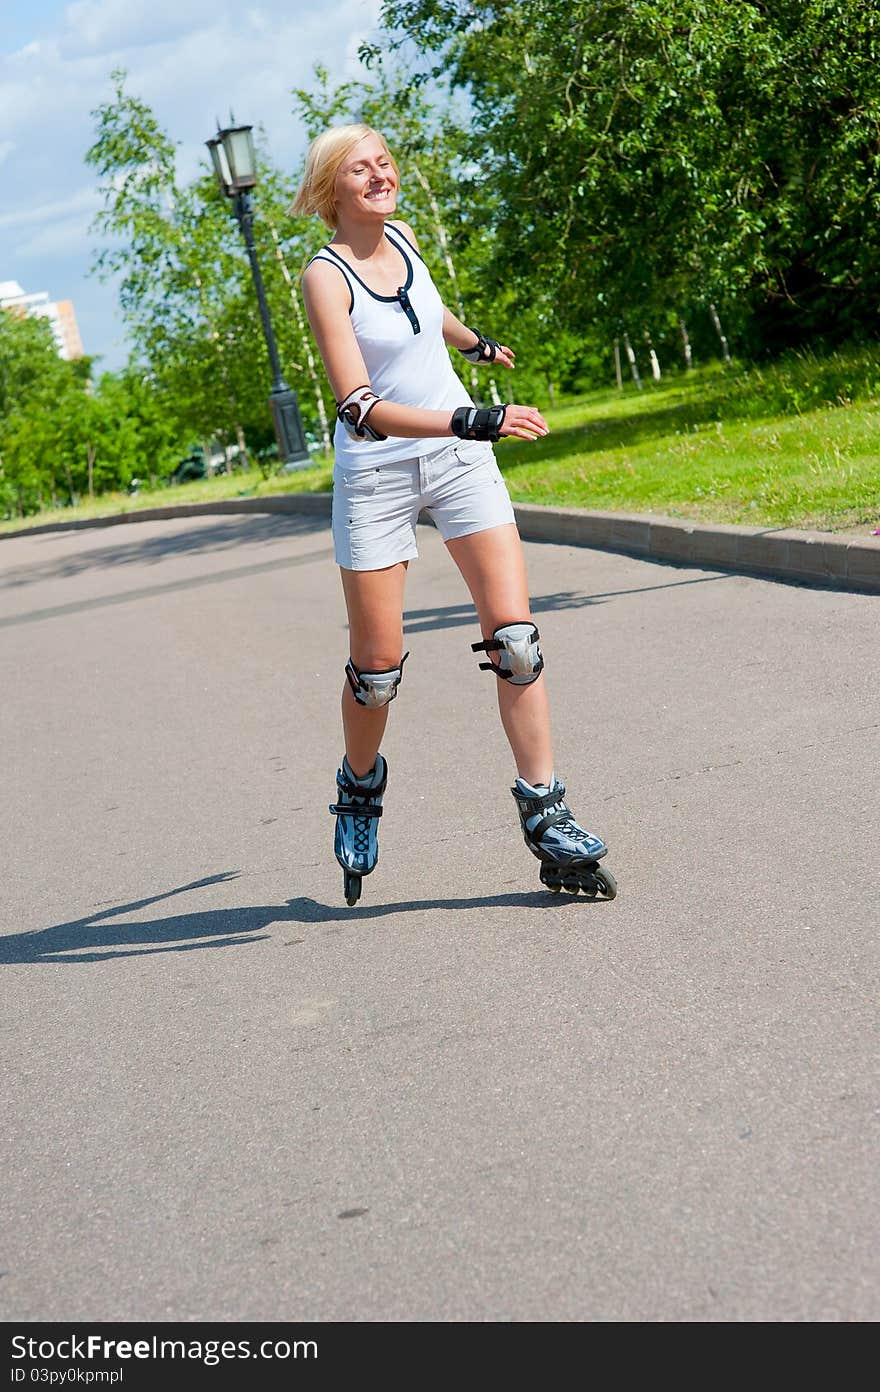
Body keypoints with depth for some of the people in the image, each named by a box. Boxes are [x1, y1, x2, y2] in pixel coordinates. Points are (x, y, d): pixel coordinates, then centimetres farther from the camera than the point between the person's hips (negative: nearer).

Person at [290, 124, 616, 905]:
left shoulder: (402, 237, 3)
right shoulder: (326, 275, -16)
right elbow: (359, 407, -28)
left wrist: (477, 343, 47)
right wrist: (472, 421, -38)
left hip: (460, 459, 5)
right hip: (376, 475, -4)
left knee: (514, 633, -8)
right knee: (378, 663, 1)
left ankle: (546, 819, -4)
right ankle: (361, 788, 30)